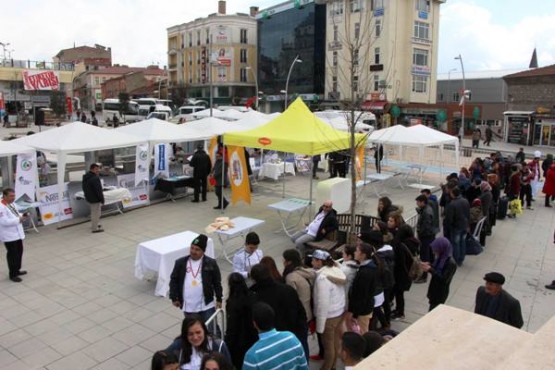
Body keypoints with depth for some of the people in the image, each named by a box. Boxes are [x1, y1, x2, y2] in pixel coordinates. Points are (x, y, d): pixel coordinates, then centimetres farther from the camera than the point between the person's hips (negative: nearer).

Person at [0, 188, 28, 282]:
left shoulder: (11, 204, 8)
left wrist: (22, 216, -1)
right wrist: (19, 219, -27)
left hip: (17, 233, 9)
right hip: (9, 235, -9)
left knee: (19, 252, 18)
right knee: (12, 254, 0)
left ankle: (17, 270, 34)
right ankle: (12, 274, 12)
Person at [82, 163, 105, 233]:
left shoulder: (85, 177, 10)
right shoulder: (95, 178, -22)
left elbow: (84, 189, 20)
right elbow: (99, 191, -23)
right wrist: (102, 200, -17)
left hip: (89, 198, 10)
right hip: (95, 199, -10)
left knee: (93, 212, 24)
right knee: (96, 213, -2)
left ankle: (93, 225, 37)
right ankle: (95, 228, 3)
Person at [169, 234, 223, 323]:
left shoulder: (211, 263, -6)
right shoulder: (180, 262, -2)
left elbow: (217, 282, 0)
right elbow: (174, 280, 5)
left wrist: (219, 299, 1)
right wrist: (174, 298, 2)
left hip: (206, 305, -2)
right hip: (188, 306, 2)